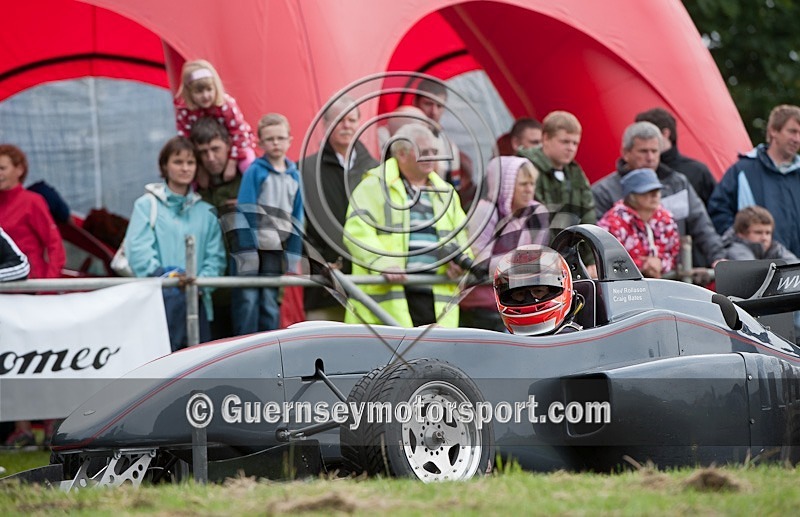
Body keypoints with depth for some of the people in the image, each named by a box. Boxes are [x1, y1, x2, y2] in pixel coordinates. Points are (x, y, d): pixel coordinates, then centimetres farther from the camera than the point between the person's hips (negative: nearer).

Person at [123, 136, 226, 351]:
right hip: (160, 299, -4)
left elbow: (215, 255, 8)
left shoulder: (205, 211, 16)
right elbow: (138, 250, -7)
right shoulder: (147, 205, 5)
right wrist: (163, 275, -22)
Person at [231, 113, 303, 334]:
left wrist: (293, 258, 7)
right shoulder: (255, 171, -5)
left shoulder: (294, 176, 9)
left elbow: (296, 220, 12)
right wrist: (247, 253, -16)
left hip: (276, 250, 4)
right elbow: (246, 214, -9)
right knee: (248, 300, -6)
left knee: (270, 304, 5)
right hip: (252, 246, -4)